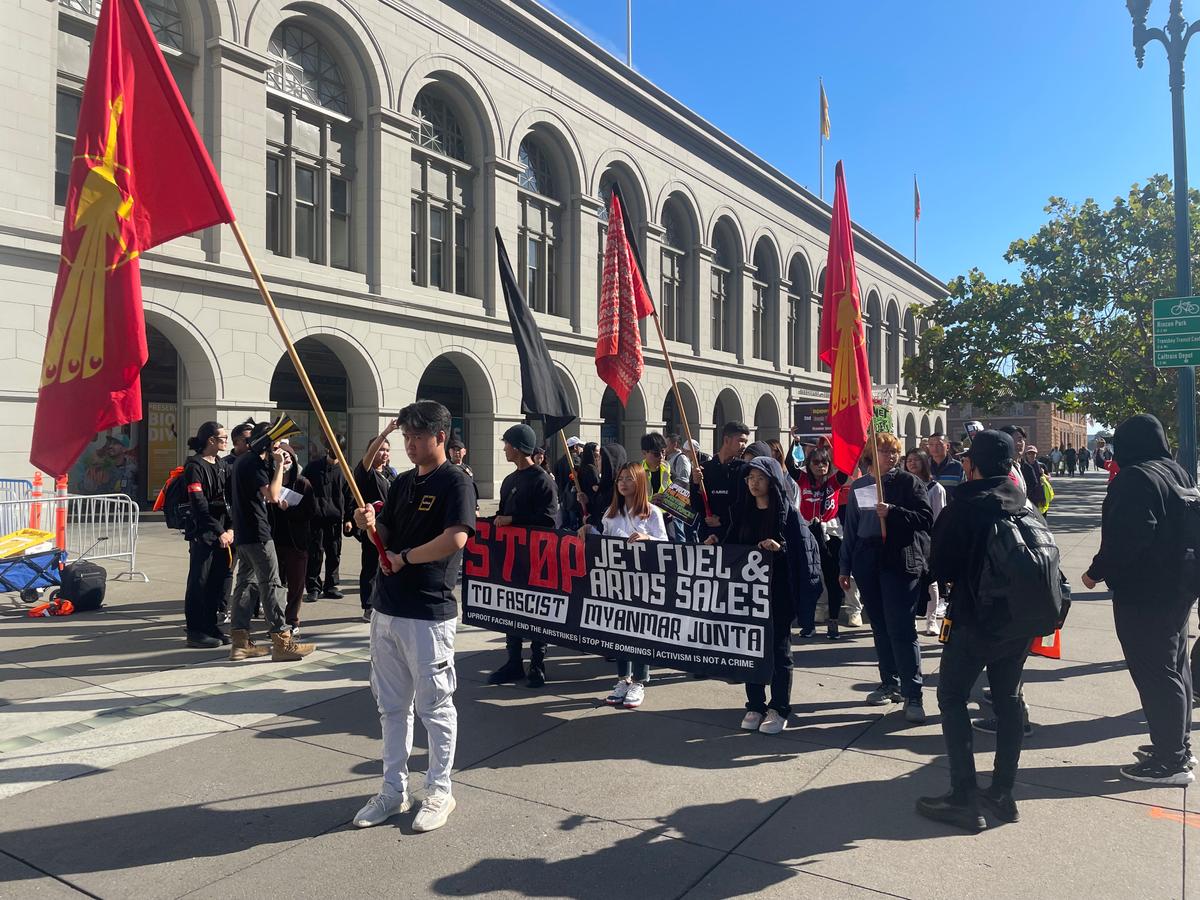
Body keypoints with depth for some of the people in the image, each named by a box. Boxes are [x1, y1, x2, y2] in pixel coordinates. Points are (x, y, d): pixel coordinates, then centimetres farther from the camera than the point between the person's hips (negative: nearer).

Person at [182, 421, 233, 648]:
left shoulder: (220, 465, 16)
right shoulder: (195, 466, -9)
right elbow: (199, 504, -15)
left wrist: (230, 528, 2)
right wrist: (219, 531, -17)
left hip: (222, 533, 8)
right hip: (202, 534, -8)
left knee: (222, 579, 9)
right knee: (199, 582, -1)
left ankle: (212, 627, 21)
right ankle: (195, 632, 7)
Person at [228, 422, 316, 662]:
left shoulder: (244, 460, 16)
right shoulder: (254, 463, -14)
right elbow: (272, 495, -22)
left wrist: (276, 466, 11)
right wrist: (279, 465, -14)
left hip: (243, 533, 10)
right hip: (257, 534, -10)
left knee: (245, 582, 10)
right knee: (271, 584, -7)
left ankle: (240, 642, 13)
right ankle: (282, 642, -5)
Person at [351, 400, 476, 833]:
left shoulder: (456, 482, -10)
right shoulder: (401, 483, 13)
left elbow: (455, 539, -23)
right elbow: (387, 537, 16)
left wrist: (404, 558, -11)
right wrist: (370, 524, -6)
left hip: (429, 613, -8)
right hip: (387, 607, 8)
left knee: (435, 706, 5)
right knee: (391, 705, 16)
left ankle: (439, 792, 21)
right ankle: (393, 789, 29)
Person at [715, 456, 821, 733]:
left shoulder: (787, 512, -6)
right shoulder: (742, 510, 8)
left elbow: (805, 546, -10)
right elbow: (733, 546, 11)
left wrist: (779, 548, -26)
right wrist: (717, 544, -8)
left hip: (777, 590, -4)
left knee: (778, 647, 3)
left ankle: (779, 709, 14)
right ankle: (755, 705, 20)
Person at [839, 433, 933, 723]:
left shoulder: (909, 482, 2)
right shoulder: (858, 486, 13)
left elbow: (925, 518, -6)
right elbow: (851, 528, 14)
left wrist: (892, 512, -19)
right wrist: (845, 567, 13)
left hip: (900, 560, -4)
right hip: (867, 560, 5)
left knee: (901, 628, -9)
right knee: (880, 626, 11)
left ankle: (912, 695, -4)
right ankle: (890, 684, 23)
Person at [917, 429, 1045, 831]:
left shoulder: (964, 508, -15)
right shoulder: (1026, 506, 3)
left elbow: (939, 568, -10)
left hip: (975, 620, -6)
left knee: (952, 696, 4)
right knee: (1008, 699, 15)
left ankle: (964, 798, 2)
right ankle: (1003, 793, 21)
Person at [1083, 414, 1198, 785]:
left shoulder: (1134, 478, -19)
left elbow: (1127, 536, -27)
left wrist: (1097, 571, -15)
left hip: (1143, 592, -10)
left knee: (1153, 672, -3)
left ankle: (1170, 761, 3)